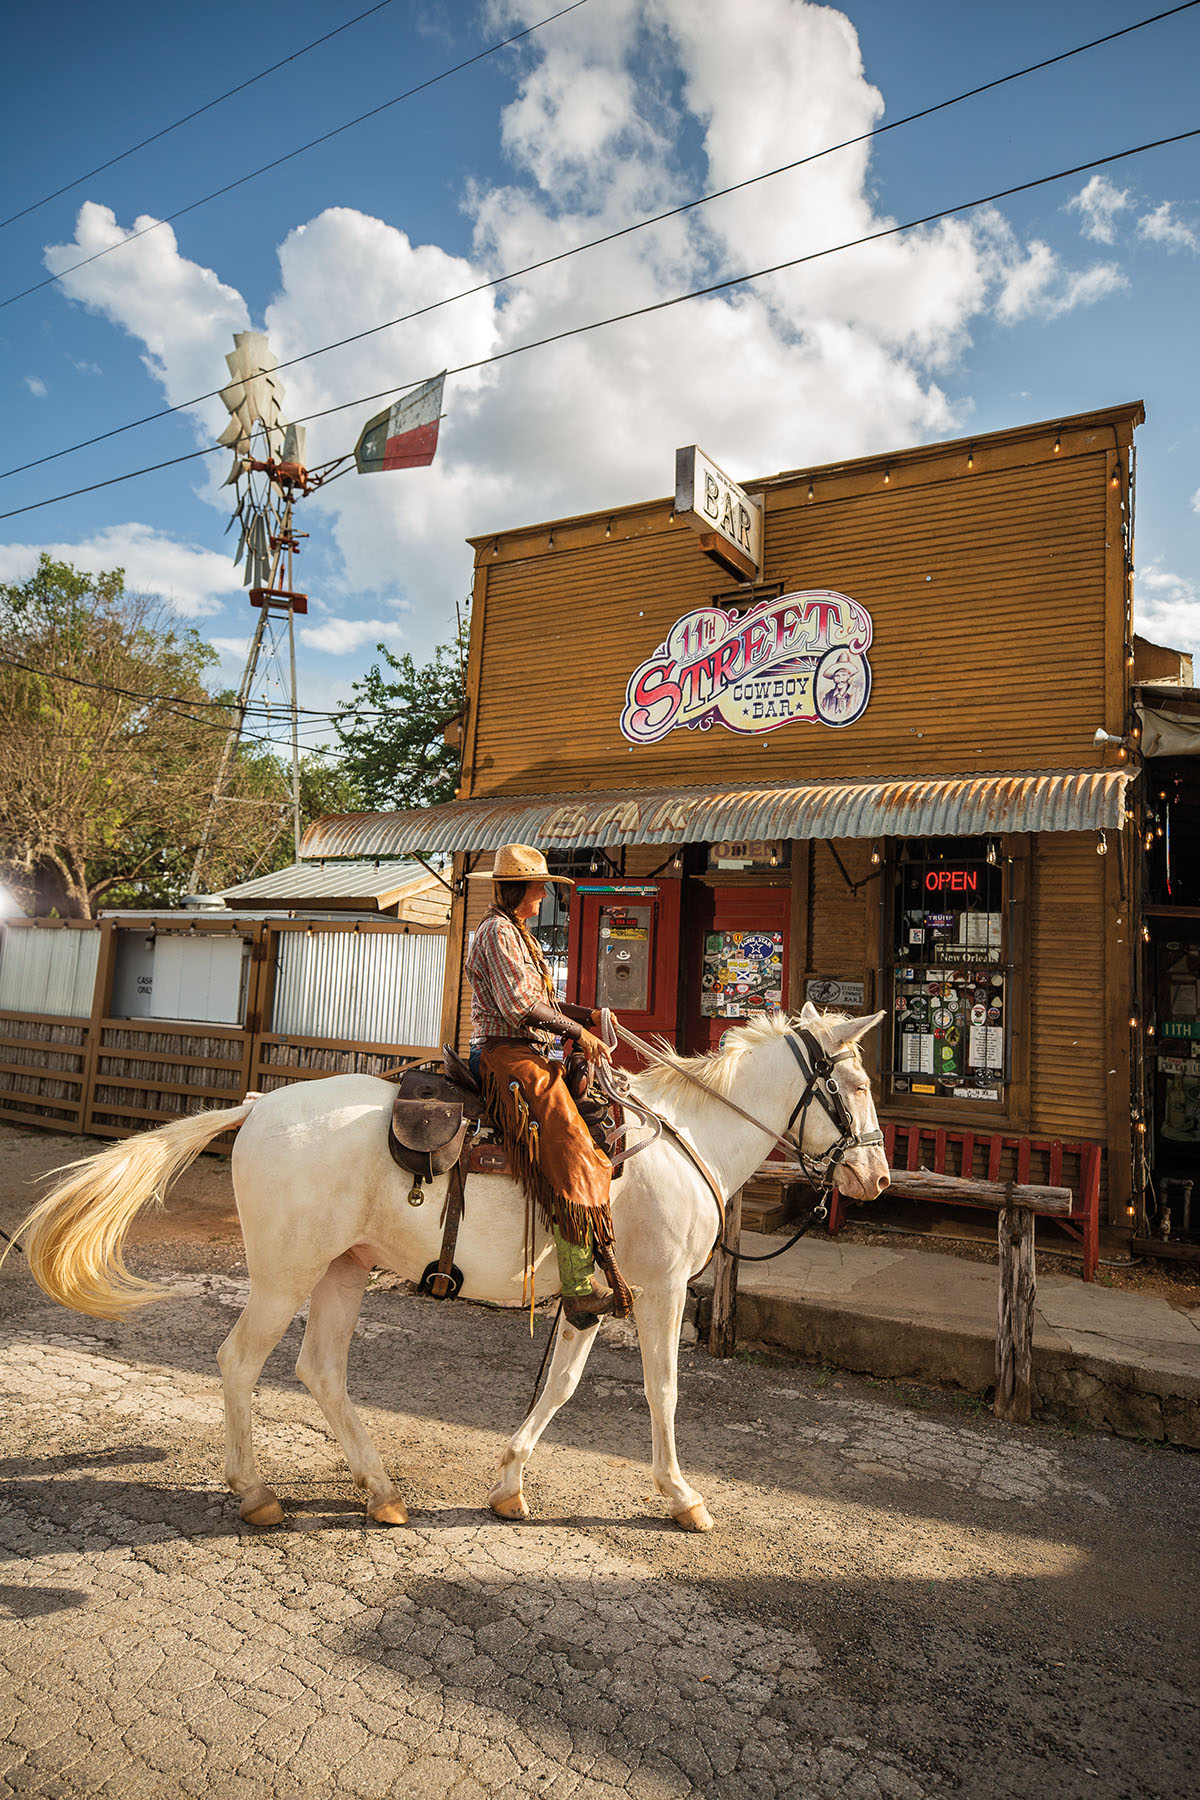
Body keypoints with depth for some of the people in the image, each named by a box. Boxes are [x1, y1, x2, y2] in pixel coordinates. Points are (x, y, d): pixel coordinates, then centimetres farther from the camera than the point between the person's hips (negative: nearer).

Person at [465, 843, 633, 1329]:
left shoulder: (517, 932, 23)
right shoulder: (498, 932, -9)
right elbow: (519, 1005, -19)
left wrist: (587, 1015, 9)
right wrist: (576, 1032, -15)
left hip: (533, 1055, 11)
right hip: (506, 1056, -11)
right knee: (572, 1155, -20)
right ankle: (579, 1287, -20)